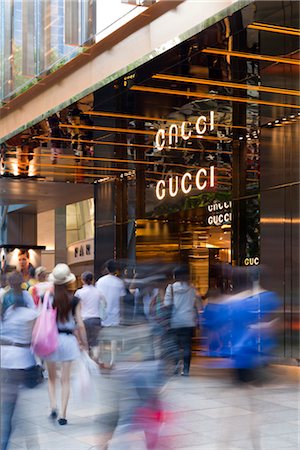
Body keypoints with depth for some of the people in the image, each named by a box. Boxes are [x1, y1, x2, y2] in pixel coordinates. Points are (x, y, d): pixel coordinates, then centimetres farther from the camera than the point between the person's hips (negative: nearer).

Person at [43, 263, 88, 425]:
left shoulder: (47, 298, -5)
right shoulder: (74, 300, -5)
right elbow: (80, 324, -5)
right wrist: (84, 342, 7)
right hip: (68, 339, 0)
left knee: (51, 377, 18)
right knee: (65, 380, 7)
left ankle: (53, 406, 2)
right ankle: (62, 415, 5)